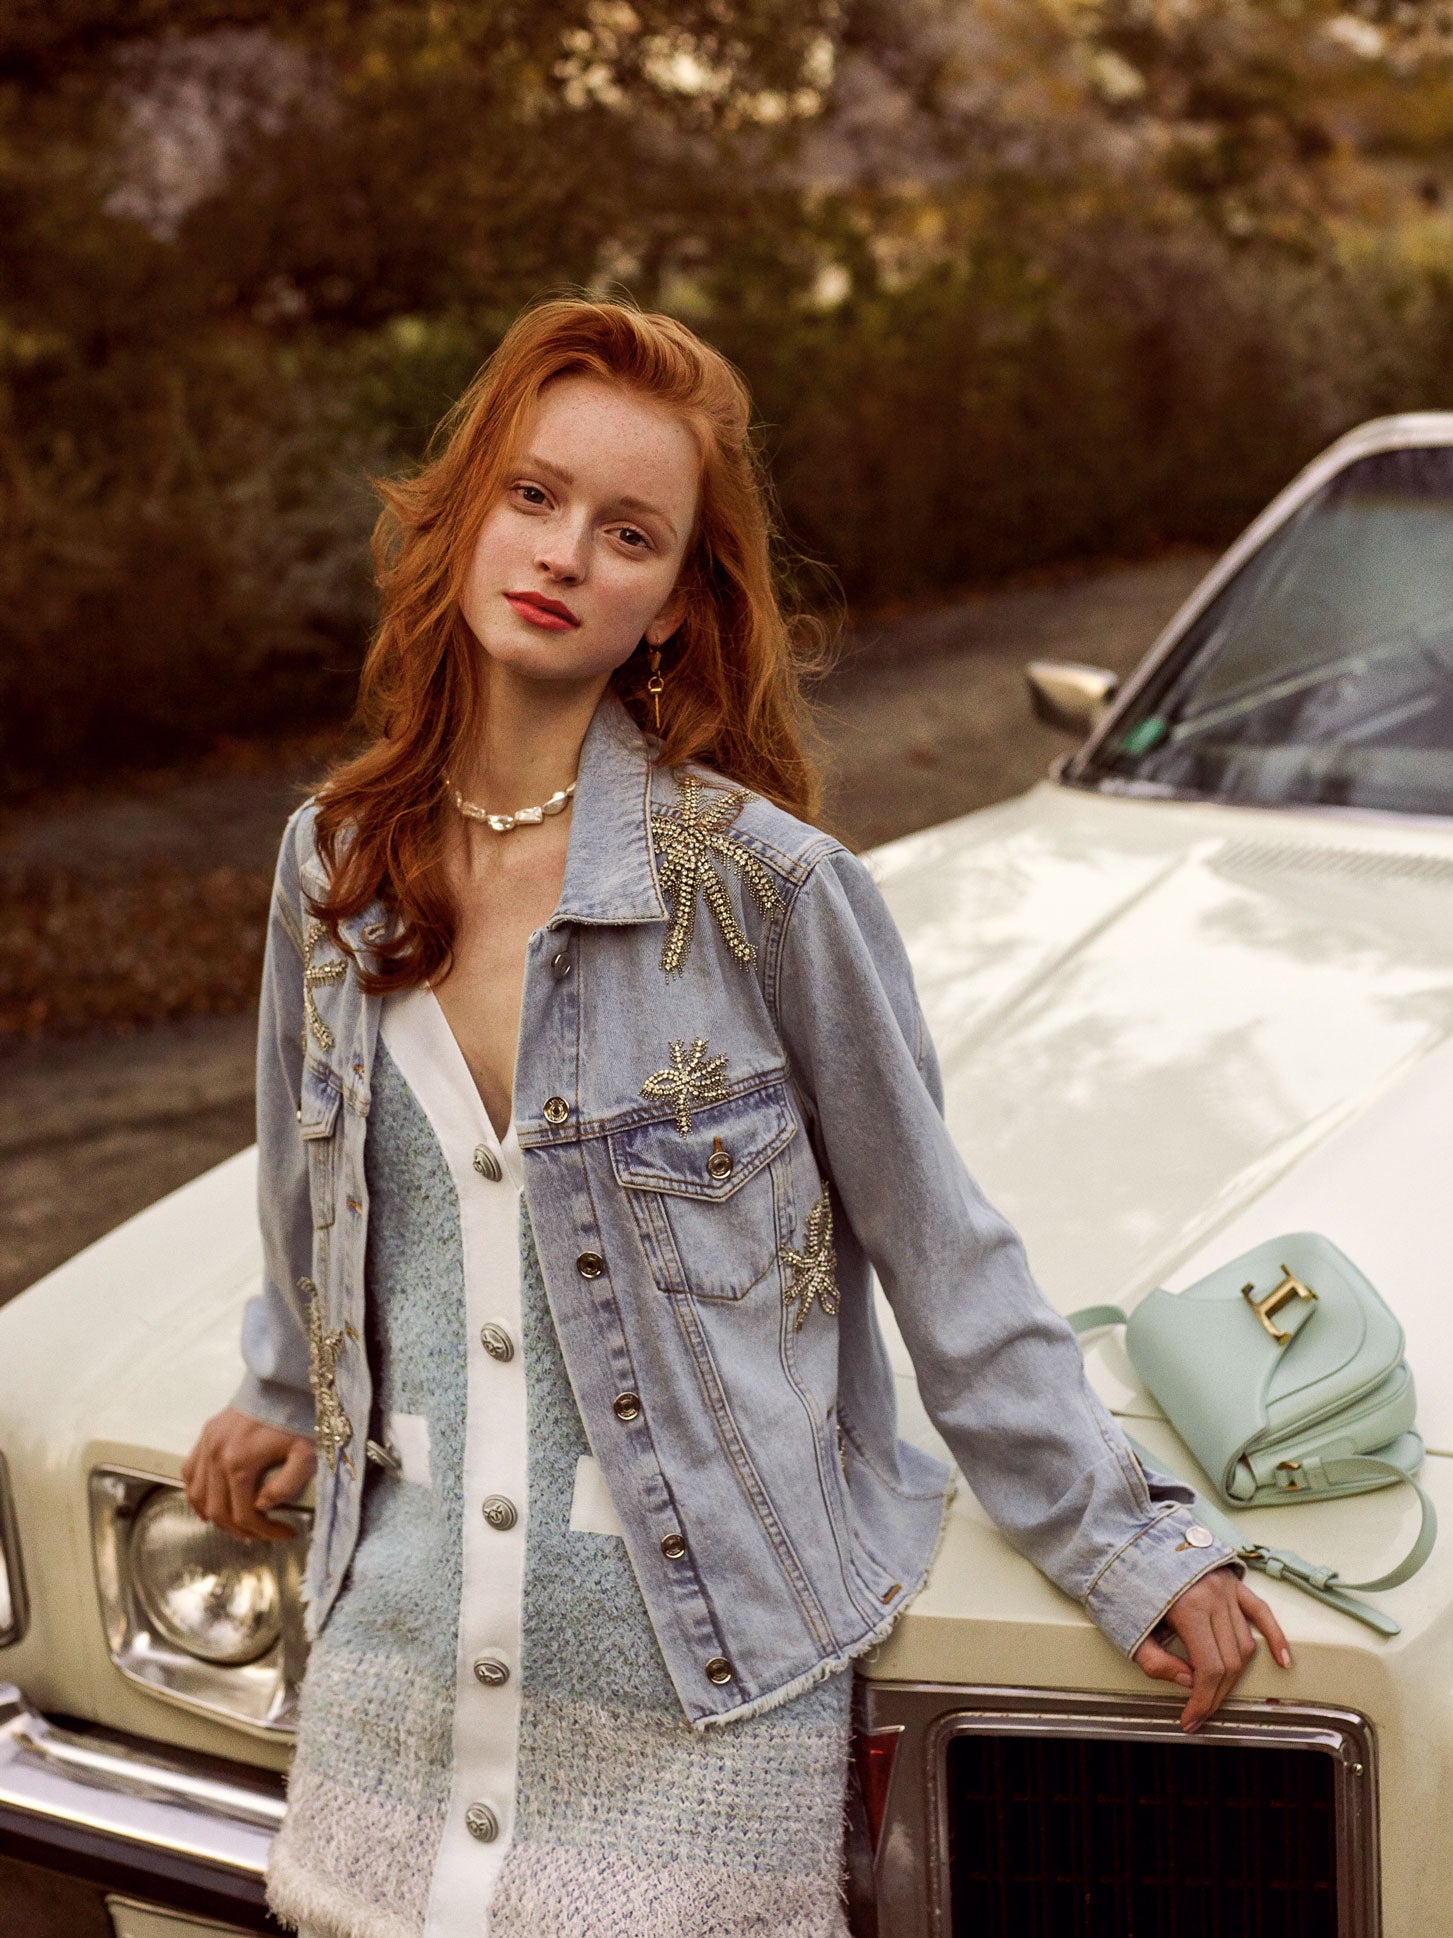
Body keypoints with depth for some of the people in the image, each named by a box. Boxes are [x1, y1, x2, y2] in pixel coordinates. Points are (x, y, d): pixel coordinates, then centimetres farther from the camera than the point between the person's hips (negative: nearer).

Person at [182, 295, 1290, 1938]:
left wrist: (1123, 1542, -3)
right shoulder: (333, 861, 0)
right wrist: (290, 1397, 31)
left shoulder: (763, 882, -15)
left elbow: (940, 1249, -6)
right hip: (402, 1646, 4)